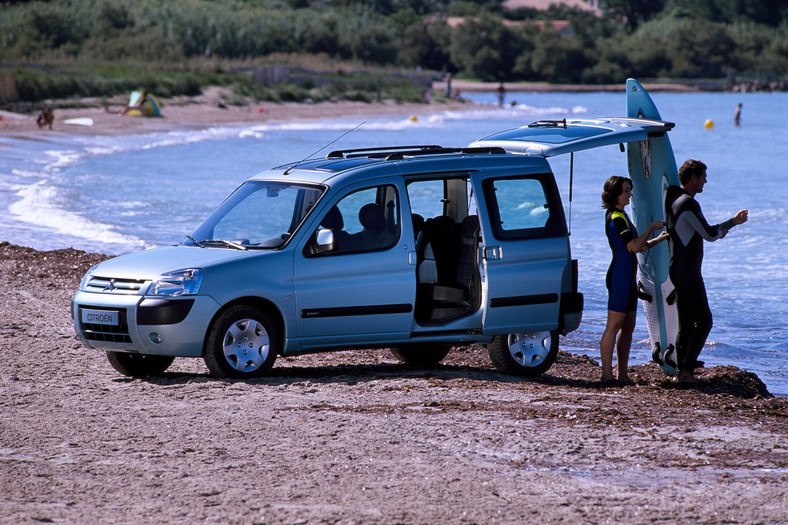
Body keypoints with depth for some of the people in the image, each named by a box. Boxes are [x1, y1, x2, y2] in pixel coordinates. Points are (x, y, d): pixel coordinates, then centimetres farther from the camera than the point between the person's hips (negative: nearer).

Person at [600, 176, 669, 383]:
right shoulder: (616, 218, -14)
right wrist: (652, 227, -12)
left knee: (628, 327, 11)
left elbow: (638, 247, 23)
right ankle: (607, 374, -7)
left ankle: (622, 374, 14)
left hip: (628, 278, 10)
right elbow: (635, 246, -21)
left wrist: (659, 238, 10)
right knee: (614, 326, -8)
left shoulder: (621, 216, 18)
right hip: (619, 277, -10)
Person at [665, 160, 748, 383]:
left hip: (677, 270, 10)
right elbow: (710, 234, -15)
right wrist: (723, 230, 8)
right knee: (703, 320, -7)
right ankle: (687, 370, -11)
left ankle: (682, 371, 12)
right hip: (687, 271, -10)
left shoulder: (675, 200, 16)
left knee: (686, 323, 12)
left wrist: (734, 221, 25)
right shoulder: (688, 204, -17)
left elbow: (702, 232, 24)